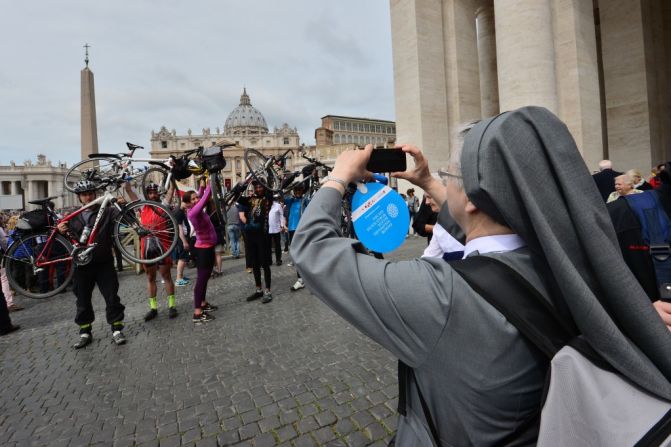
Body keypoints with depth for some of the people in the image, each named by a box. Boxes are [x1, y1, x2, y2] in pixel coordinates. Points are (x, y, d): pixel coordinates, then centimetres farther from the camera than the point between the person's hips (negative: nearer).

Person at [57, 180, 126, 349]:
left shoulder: (107, 211, 2)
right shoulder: (74, 217, 12)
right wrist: (61, 230, -6)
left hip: (104, 263, -3)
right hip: (82, 265, 3)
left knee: (112, 297, 0)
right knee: (83, 301, 11)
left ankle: (117, 330, 11)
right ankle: (85, 333, 25)